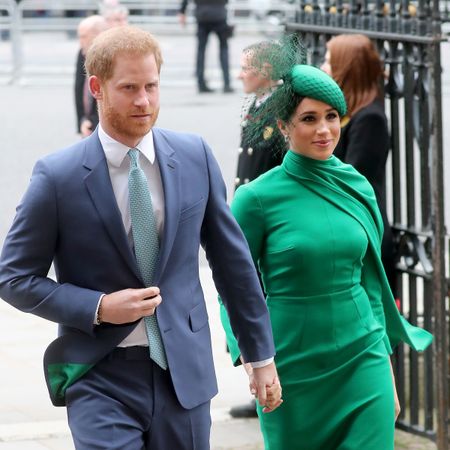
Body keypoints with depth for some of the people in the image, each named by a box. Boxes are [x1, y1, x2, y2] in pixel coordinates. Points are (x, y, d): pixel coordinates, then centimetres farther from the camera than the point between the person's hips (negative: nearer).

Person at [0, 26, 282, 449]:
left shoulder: (195, 157, 3)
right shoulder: (58, 176, -8)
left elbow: (232, 259, 11)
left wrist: (261, 355, 13)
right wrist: (99, 308, -14)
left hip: (184, 374, 3)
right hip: (100, 381, -3)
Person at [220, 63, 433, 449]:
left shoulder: (358, 188, 4)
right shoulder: (258, 198, -8)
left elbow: (370, 281, 13)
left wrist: (386, 368, 14)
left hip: (362, 362, 3)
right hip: (292, 371, -3)